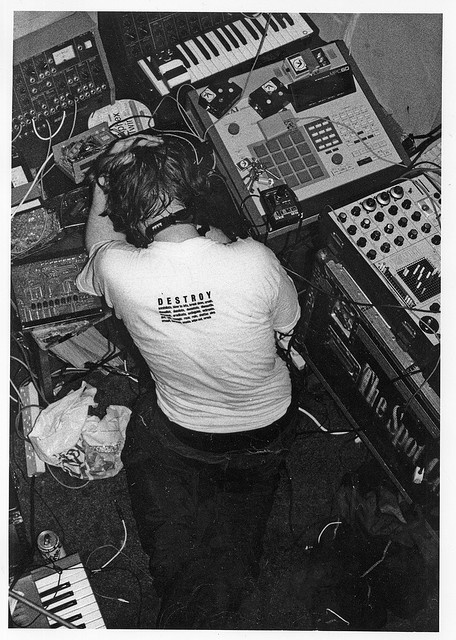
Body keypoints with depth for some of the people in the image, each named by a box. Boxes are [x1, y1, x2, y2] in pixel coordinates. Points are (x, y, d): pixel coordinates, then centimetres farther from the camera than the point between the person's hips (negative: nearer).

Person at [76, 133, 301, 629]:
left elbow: (98, 240, -1)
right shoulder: (254, 261, -33)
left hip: (183, 435, -1)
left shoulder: (118, 271, -30)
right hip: (268, 428, 1)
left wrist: (104, 178, 1)